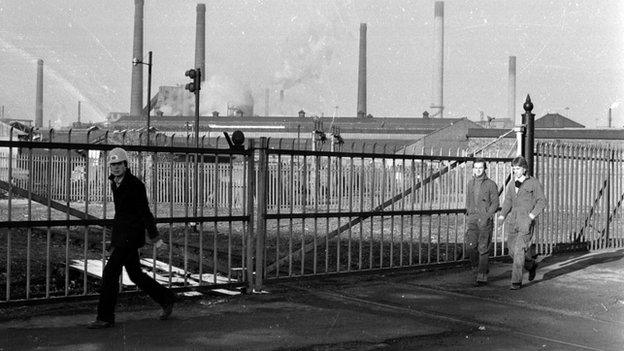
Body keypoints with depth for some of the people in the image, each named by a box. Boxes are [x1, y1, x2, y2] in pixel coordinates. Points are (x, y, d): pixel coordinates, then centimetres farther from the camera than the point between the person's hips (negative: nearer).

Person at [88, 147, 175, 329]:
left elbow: (145, 212, -15)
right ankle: (166, 298, 28)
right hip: (120, 234, 9)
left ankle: (105, 317, -3)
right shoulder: (115, 183, 11)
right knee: (135, 274, 13)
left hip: (131, 235, -9)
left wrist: (155, 238, -16)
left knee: (110, 271, -10)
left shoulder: (135, 184, -14)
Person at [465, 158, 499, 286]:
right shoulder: (470, 184, 12)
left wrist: (486, 216, -15)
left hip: (486, 219, -4)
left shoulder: (491, 184, -2)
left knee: (483, 248, -5)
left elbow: (495, 203, -4)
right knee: (471, 246, -10)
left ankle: (482, 277, -1)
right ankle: (477, 267, 15)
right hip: (472, 218, 4)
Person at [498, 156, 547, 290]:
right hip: (513, 220, 6)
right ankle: (531, 264, 37)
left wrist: (533, 214, -17)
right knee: (512, 251, 9)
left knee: (519, 250, -13)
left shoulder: (534, 183, -1)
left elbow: (541, 201, -3)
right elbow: (508, 201, 13)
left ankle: (516, 281, -8)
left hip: (526, 220, -6)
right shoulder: (512, 184, 14)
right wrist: (502, 215, -3)